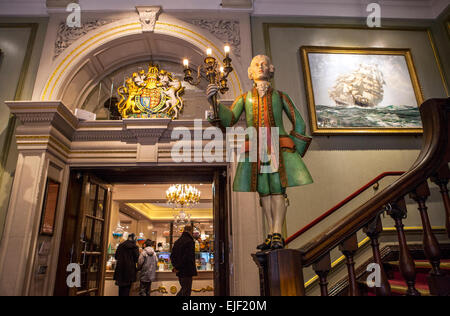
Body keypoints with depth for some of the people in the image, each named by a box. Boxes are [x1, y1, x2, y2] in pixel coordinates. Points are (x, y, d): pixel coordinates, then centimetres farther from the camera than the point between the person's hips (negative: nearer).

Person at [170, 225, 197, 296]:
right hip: (187, 271, -7)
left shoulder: (177, 242, 10)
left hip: (179, 271, 7)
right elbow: (188, 257, -22)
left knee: (184, 289, 22)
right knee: (186, 292, 2)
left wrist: (175, 266, 7)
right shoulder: (190, 241, -15)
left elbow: (172, 256, 12)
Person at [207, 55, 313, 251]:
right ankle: (272, 235, 6)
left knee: (277, 188, -12)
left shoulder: (279, 96, 17)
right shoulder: (244, 98, 19)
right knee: (263, 190, 0)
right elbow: (229, 119, 4)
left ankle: (277, 235, -15)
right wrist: (214, 102, -14)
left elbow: (299, 123, 16)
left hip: (277, 146, -1)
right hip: (255, 149, 2)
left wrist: (294, 150, 6)